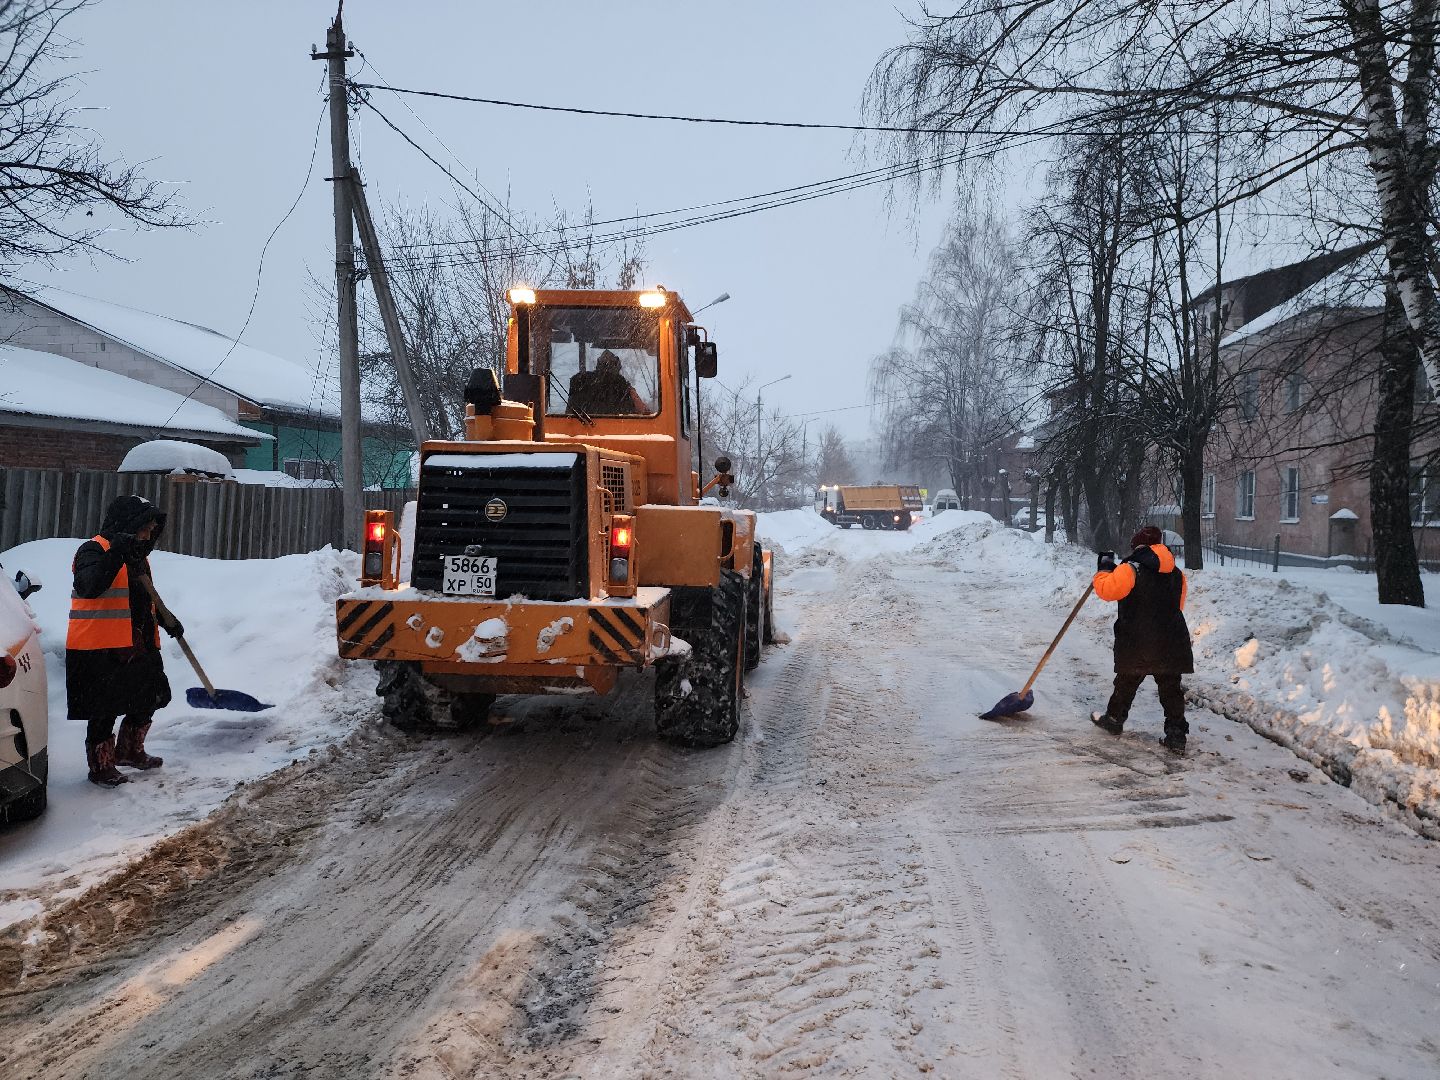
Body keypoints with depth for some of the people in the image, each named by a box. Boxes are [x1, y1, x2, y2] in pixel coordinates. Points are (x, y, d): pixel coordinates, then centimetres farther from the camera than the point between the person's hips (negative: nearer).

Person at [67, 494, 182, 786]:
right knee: (104, 711, 0)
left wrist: (167, 620, 18)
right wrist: (116, 554, -39)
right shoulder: (94, 550, -13)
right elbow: (89, 588, -33)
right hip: (99, 651, -9)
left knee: (149, 698, 18)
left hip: (138, 646, 9)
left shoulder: (137, 554, 16)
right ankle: (101, 767, 15)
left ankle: (130, 750, 38)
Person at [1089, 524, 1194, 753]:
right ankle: (1176, 734, 3)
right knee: (1170, 687, 7)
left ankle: (1114, 718, 31)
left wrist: (1104, 569, 0)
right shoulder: (1176, 574, 9)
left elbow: (1106, 589, -16)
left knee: (1126, 683, 14)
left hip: (1137, 645, -4)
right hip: (1171, 645, 4)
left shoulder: (1131, 569, -13)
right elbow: (1177, 607, 17)